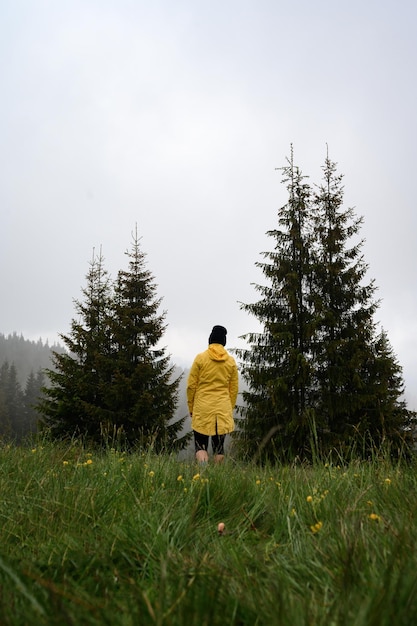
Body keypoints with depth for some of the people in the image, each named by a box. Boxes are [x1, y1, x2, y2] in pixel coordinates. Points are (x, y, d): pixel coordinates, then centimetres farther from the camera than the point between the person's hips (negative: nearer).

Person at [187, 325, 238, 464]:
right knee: (219, 446, 12)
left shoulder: (200, 358, -2)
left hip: (202, 409, -2)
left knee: (200, 445, 2)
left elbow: (191, 386, -1)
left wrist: (191, 407, 9)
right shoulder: (231, 361, 5)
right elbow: (234, 389, 9)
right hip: (223, 410, 2)